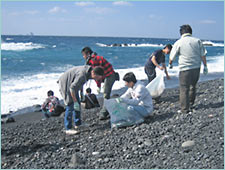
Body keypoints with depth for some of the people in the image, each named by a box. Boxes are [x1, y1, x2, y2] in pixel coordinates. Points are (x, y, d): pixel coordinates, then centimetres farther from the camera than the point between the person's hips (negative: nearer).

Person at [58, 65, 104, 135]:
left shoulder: (88, 70, -4)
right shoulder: (82, 74, -33)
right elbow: (72, 88, -31)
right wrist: (75, 102, -27)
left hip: (71, 84, 10)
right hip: (65, 84, -10)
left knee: (77, 104, 11)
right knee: (70, 106, -10)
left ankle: (77, 124, 22)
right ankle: (68, 129, -5)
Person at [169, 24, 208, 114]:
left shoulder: (178, 43, -5)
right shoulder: (197, 41, 2)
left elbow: (172, 57, 4)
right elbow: (203, 55, 3)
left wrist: (170, 63, 23)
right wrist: (205, 66, 12)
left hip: (185, 69, -4)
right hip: (196, 68, 4)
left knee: (184, 89, 4)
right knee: (192, 87, 22)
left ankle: (185, 109, 6)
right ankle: (191, 104, 33)